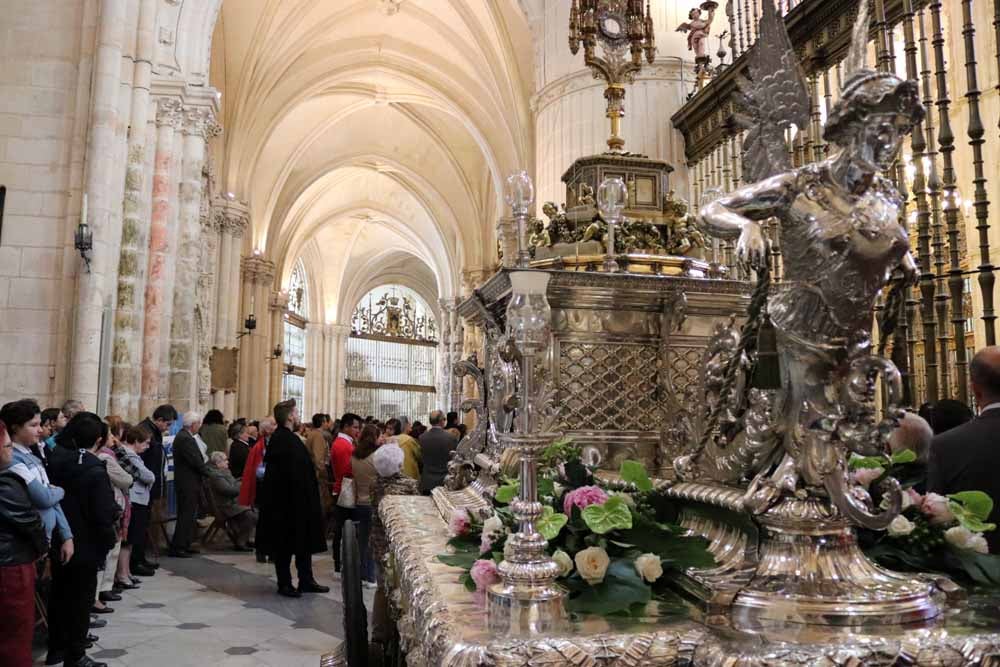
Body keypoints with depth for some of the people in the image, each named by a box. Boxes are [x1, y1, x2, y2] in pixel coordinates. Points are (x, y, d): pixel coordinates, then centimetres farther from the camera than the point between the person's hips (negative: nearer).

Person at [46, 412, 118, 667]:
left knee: (59, 595, 20)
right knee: (80, 601, 6)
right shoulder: (95, 471, -22)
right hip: (85, 547, -7)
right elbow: (103, 515, -21)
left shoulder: (55, 461, -2)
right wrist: (109, 541, -4)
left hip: (58, 543, 7)